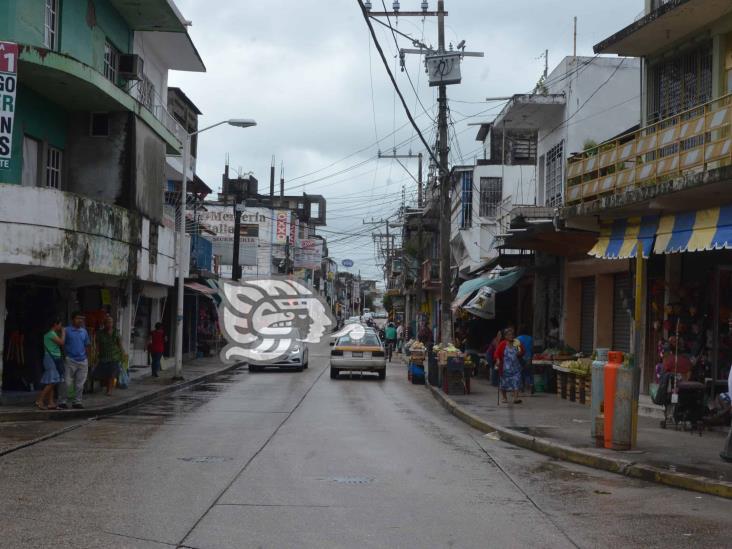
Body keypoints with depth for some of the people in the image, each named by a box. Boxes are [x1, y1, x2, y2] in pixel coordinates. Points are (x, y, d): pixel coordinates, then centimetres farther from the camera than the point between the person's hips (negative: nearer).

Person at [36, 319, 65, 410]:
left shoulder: (48, 334, 18)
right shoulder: (52, 334, -11)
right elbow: (61, 342, -14)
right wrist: (63, 332, -4)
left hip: (54, 359, 10)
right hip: (51, 359, -10)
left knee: (52, 383, 6)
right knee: (51, 382, -12)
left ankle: (51, 403, 4)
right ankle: (39, 401, -13)